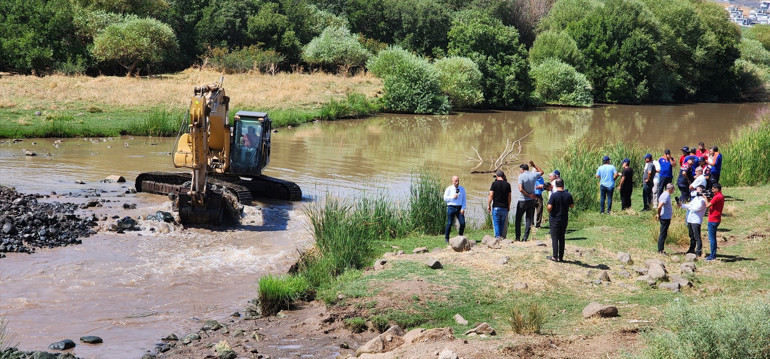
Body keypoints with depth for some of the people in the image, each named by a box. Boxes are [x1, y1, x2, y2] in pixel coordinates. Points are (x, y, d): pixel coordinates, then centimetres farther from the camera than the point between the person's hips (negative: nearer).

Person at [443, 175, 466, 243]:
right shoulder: (449, 189, 3)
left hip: (459, 208, 2)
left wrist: (463, 208, -3)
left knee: (462, 223, -5)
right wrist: (453, 197, -12)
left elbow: (464, 199, 8)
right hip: (451, 208, -2)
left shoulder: (462, 189, 10)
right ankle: (446, 238, 10)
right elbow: (445, 198, -1)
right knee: (449, 223, -2)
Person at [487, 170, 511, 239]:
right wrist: (509, 206, 16)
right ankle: (501, 236, 10)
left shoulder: (494, 183, -6)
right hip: (505, 207, 3)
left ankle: (497, 237, -4)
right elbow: (509, 197, 6)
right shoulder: (507, 184, 4)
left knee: (496, 223, 2)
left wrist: (488, 205, -2)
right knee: (502, 223, 12)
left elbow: (491, 195, -9)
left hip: (496, 207, -3)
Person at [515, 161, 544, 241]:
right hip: (532, 201, 4)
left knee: (518, 219, 8)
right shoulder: (534, 175, 0)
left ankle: (518, 237, 6)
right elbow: (541, 172, 24)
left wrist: (529, 195, -14)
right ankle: (525, 237, 4)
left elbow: (520, 189, -23)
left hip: (522, 201, -4)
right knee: (529, 219, 7)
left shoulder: (521, 176, -12)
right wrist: (534, 165, 27)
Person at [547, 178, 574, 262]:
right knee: (562, 238, 13)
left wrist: (549, 212, 0)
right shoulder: (568, 195, -5)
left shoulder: (554, 195, -17)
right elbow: (572, 206, 6)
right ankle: (561, 257, 15)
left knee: (554, 237, 5)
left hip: (554, 219, -4)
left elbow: (549, 207, -20)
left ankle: (555, 256, 5)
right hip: (564, 219, 4)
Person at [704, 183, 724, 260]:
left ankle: (712, 256, -7)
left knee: (711, 238, -7)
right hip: (717, 220, 10)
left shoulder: (717, 197, -18)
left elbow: (707, 205, -19)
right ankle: (713, 254, 20)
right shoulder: (722, 196, 14)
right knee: (713, 237, 16)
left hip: (713, 220, -10)